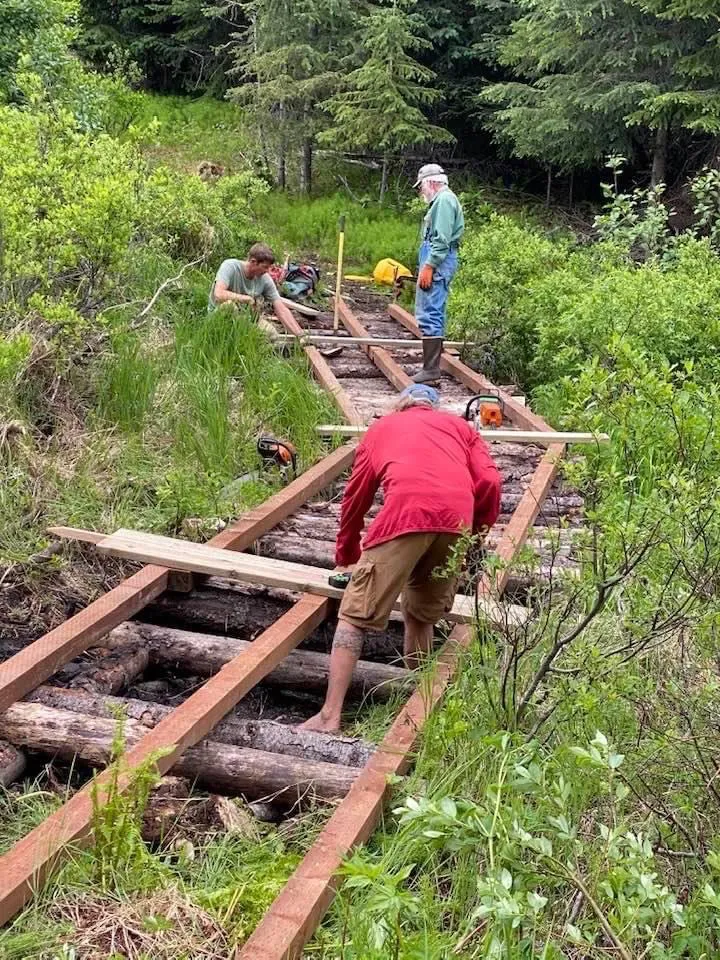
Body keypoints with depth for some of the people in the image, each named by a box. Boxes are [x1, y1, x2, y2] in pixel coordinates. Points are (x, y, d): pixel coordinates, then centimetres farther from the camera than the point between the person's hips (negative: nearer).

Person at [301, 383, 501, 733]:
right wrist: (477, 535, 27)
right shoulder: (459, 425, 32)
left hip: (405, 514, -3)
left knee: (355, 615, 2)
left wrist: (346, 557, 44)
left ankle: (330, 717, -4)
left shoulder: (381, 427, 31)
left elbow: (355, 497, 33)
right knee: (423, 615, 21)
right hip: (458, 518, 3)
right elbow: (489, 483, 15)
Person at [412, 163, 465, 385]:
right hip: (437, 264, 11)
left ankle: (431, 370, -15)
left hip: (437, 263, -11)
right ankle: (432, 364, 19)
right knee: (434, 315, 13)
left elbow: (442, 239, -19)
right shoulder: (441, 200, 23)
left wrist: (428, 266, -22)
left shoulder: (444, 200, -10)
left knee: (429, 316, -14)